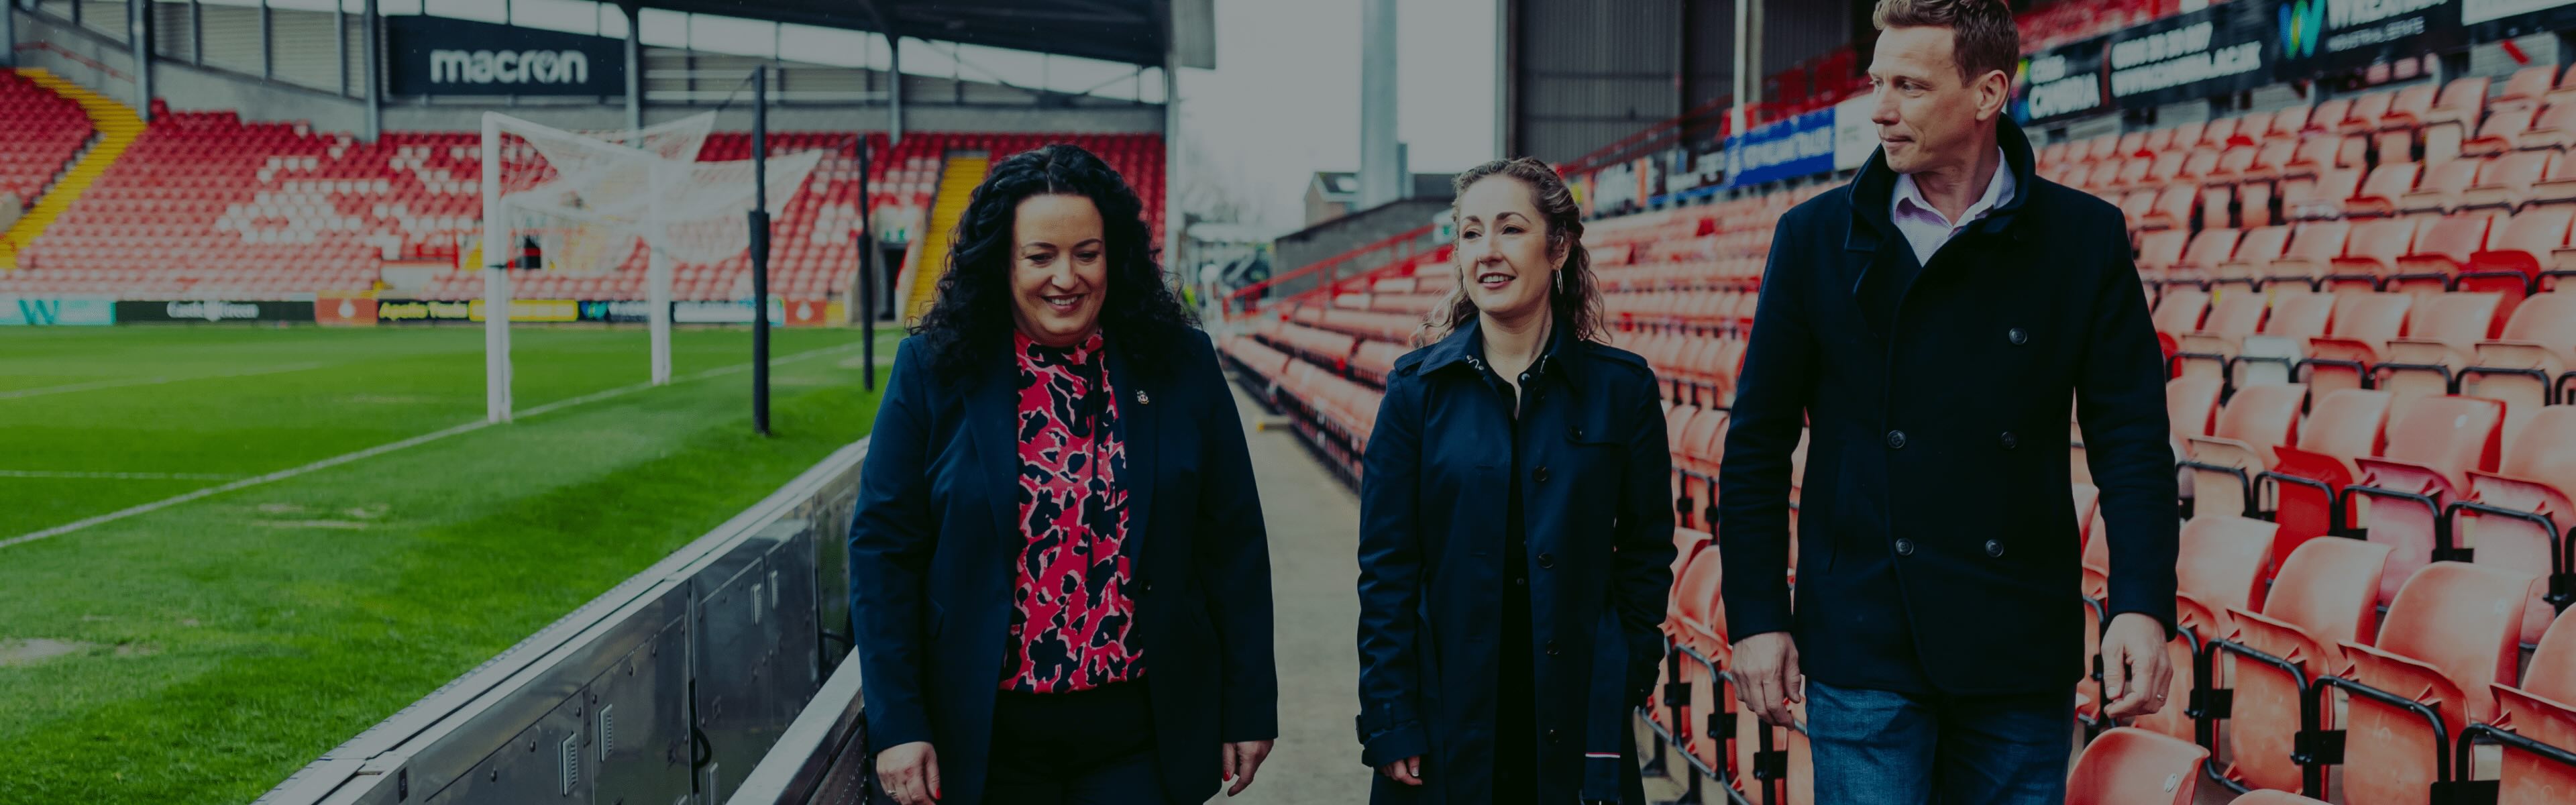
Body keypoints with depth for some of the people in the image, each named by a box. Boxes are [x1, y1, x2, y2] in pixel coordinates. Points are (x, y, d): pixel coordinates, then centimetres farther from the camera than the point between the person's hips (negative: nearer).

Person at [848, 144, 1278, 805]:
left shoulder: (1182, 366, 0)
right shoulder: (933, 371, -3)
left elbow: (1234, 546, 3)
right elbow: (883, 548, -2)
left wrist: (1250, 707, 2)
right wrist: (897, 724, -6)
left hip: (1143, 732, 0)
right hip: (988, 736, 0)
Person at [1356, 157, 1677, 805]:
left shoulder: (1622, 387, 0)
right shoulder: (1418, 388, -1)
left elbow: (1646, 552, 5)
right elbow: (1386, 569, -1)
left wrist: (1620, 689, -3)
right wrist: (1390, 724, -5)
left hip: (1577, 719, 0)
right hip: (1447, 719, 0)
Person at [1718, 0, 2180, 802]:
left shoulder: (2085, 239, 1)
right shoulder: (1816, 237, 1)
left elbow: (2131, 440, 0)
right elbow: (1757, 444, 3)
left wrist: (2143, 606, -13)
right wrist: (1756, 617, -2)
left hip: (2020, 650, 1)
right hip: (1864, 645, -1)